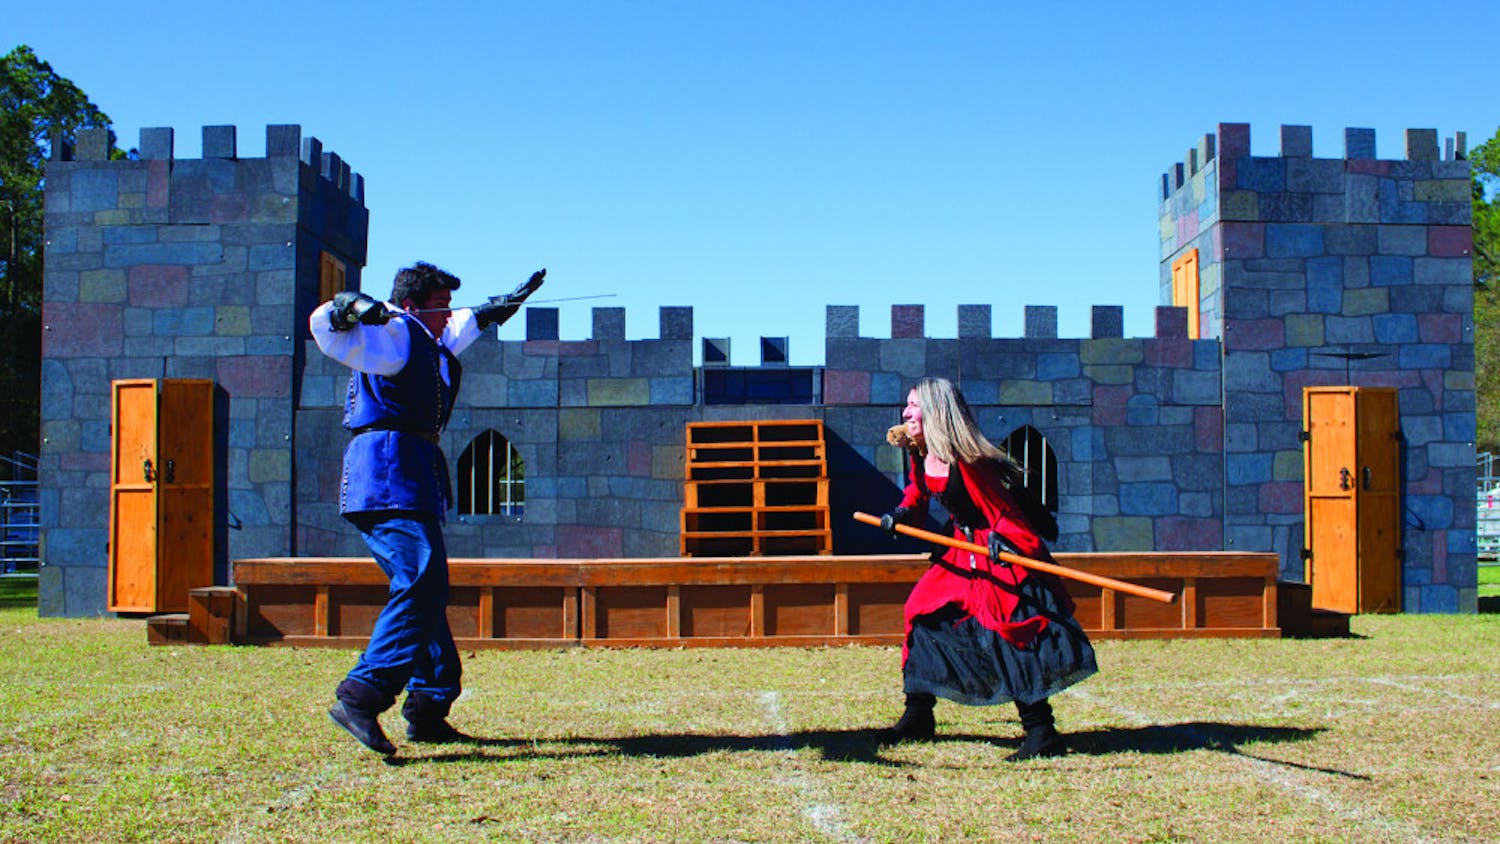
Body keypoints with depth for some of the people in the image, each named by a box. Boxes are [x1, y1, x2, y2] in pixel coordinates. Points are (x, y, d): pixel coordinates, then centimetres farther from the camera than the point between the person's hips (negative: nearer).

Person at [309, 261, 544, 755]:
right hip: (388, 471, -11)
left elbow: (470, 323, 49)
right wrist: (355, 307, -39)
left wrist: (511, 301, 54)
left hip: (412, 480, 11)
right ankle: (360, 697, -29)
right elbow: (326, 328, -20)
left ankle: (428, 711, 17)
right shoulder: (394, 333, -3)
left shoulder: (431, 343, 26)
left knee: (427, 591, 12)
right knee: (421, 585, -22)